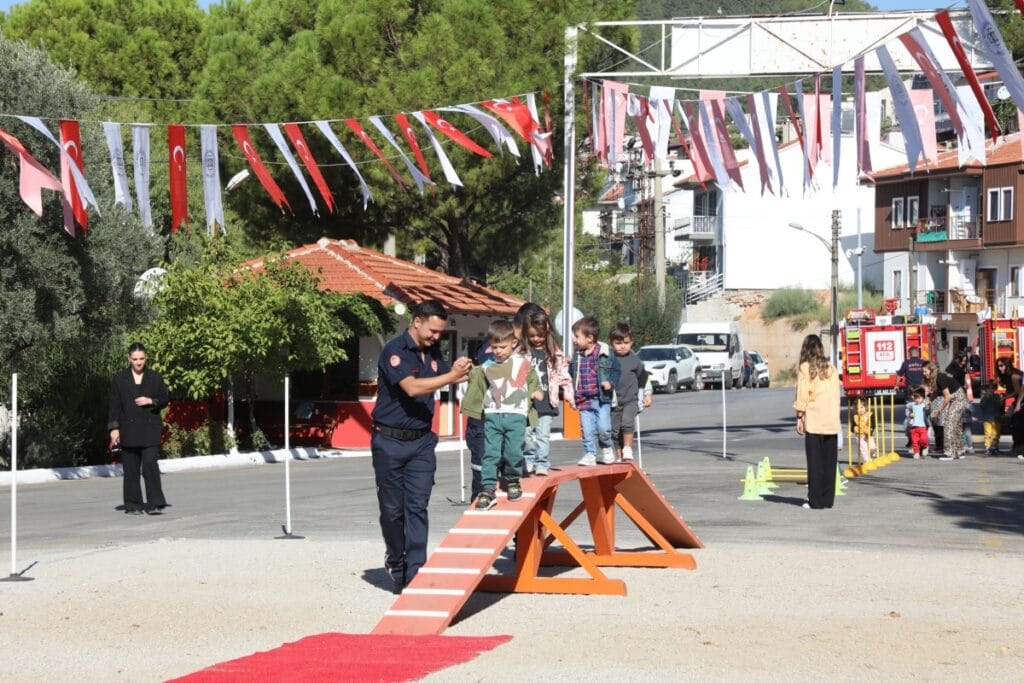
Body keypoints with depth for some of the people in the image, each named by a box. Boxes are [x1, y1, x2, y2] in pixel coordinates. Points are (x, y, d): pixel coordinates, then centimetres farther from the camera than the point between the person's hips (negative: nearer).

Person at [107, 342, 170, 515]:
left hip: (150, 430, -1)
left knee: (150, 464, -13)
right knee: (130, 469, 2)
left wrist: (151, 401, -9)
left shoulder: (156, 377, 7)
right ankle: (133, 506, 10)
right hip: (128, 430, 1)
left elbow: (165, 400, 11)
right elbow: (114, 405, 4)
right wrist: (114, 428, -3)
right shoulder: (119, 379, 6)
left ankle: (155, 504, -12)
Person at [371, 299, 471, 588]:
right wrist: (451, 376, -26)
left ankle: (414, 572, -3)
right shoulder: (395, 350, -13)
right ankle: (395, 559, 28)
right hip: (390, 441, -5)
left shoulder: (432, 352, 9)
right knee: (392, 508, 5)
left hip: (421, 441, 5)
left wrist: (459, 370, 3)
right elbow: (412, 387, -25)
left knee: (417, 507, -3)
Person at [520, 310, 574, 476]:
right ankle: (529, 461, 13)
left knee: (543, 434, -2)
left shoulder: (555, 354, 5)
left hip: (546, 401, -1)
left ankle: (542, 464, 2)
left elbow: (563, 375, 7)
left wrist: (568, 394, 2)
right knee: (527, 434, 2)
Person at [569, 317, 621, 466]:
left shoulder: (605, 353, -4)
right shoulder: (576, 356, 7)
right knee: (587, 430, 0)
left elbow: (616, 369, 4)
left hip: (602, 399, -4)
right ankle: (590, 454, 11)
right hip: (584, 400, 4)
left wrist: (611, 382, -9)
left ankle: (607, 450, 18)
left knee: (603, 428, -8)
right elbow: (572, 373, 18)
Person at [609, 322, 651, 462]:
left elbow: (643, 378, 14)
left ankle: (627, 450, -14)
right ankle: (619, 457, 19)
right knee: (615, 431, 6)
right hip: (613, 402, 2)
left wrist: (647, 395, 13)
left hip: (631, 400, -2)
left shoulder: (634, 360, 2)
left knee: (627, 422, -26)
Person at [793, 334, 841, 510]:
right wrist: (834, 417, 10)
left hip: (814, 420, -4)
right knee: (830, 462, 8)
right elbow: (836, 395, 7)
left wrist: (799, 418, 0)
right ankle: (828, 499, 10)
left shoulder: (805, 368, -4)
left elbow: (802, 396, -6)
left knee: (815, 462, 0)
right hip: (832, 421, 4)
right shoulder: (831, 368, 8)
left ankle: (816, 500, -1)